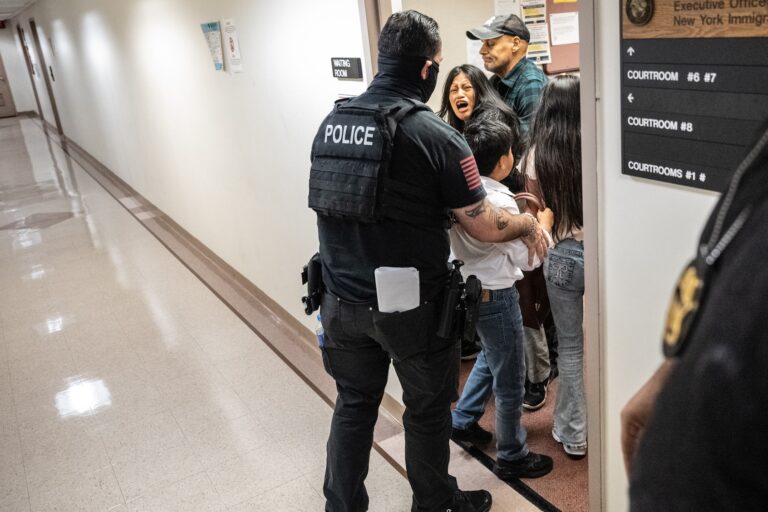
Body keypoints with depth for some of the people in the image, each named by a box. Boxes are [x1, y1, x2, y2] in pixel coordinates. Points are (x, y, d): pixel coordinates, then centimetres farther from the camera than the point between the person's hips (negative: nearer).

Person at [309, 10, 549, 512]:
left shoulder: (331, 122, 2)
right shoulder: (436, 134, -16)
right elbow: (485, 227, -12)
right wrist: (530, 223, 8)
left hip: (342, 300, 5)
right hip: (411, 305, -5)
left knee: (353, 406, 20)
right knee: (427, 411, 16)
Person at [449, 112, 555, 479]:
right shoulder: (499, 203, -24)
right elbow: (529, 258, -15)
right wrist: (543, 224, 0)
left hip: (468, 290, 8)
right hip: (495, 297, -8)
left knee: (490, 358, 30)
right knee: (510, 380, 8)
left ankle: (463, 421, 40)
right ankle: (511, 458, 24)